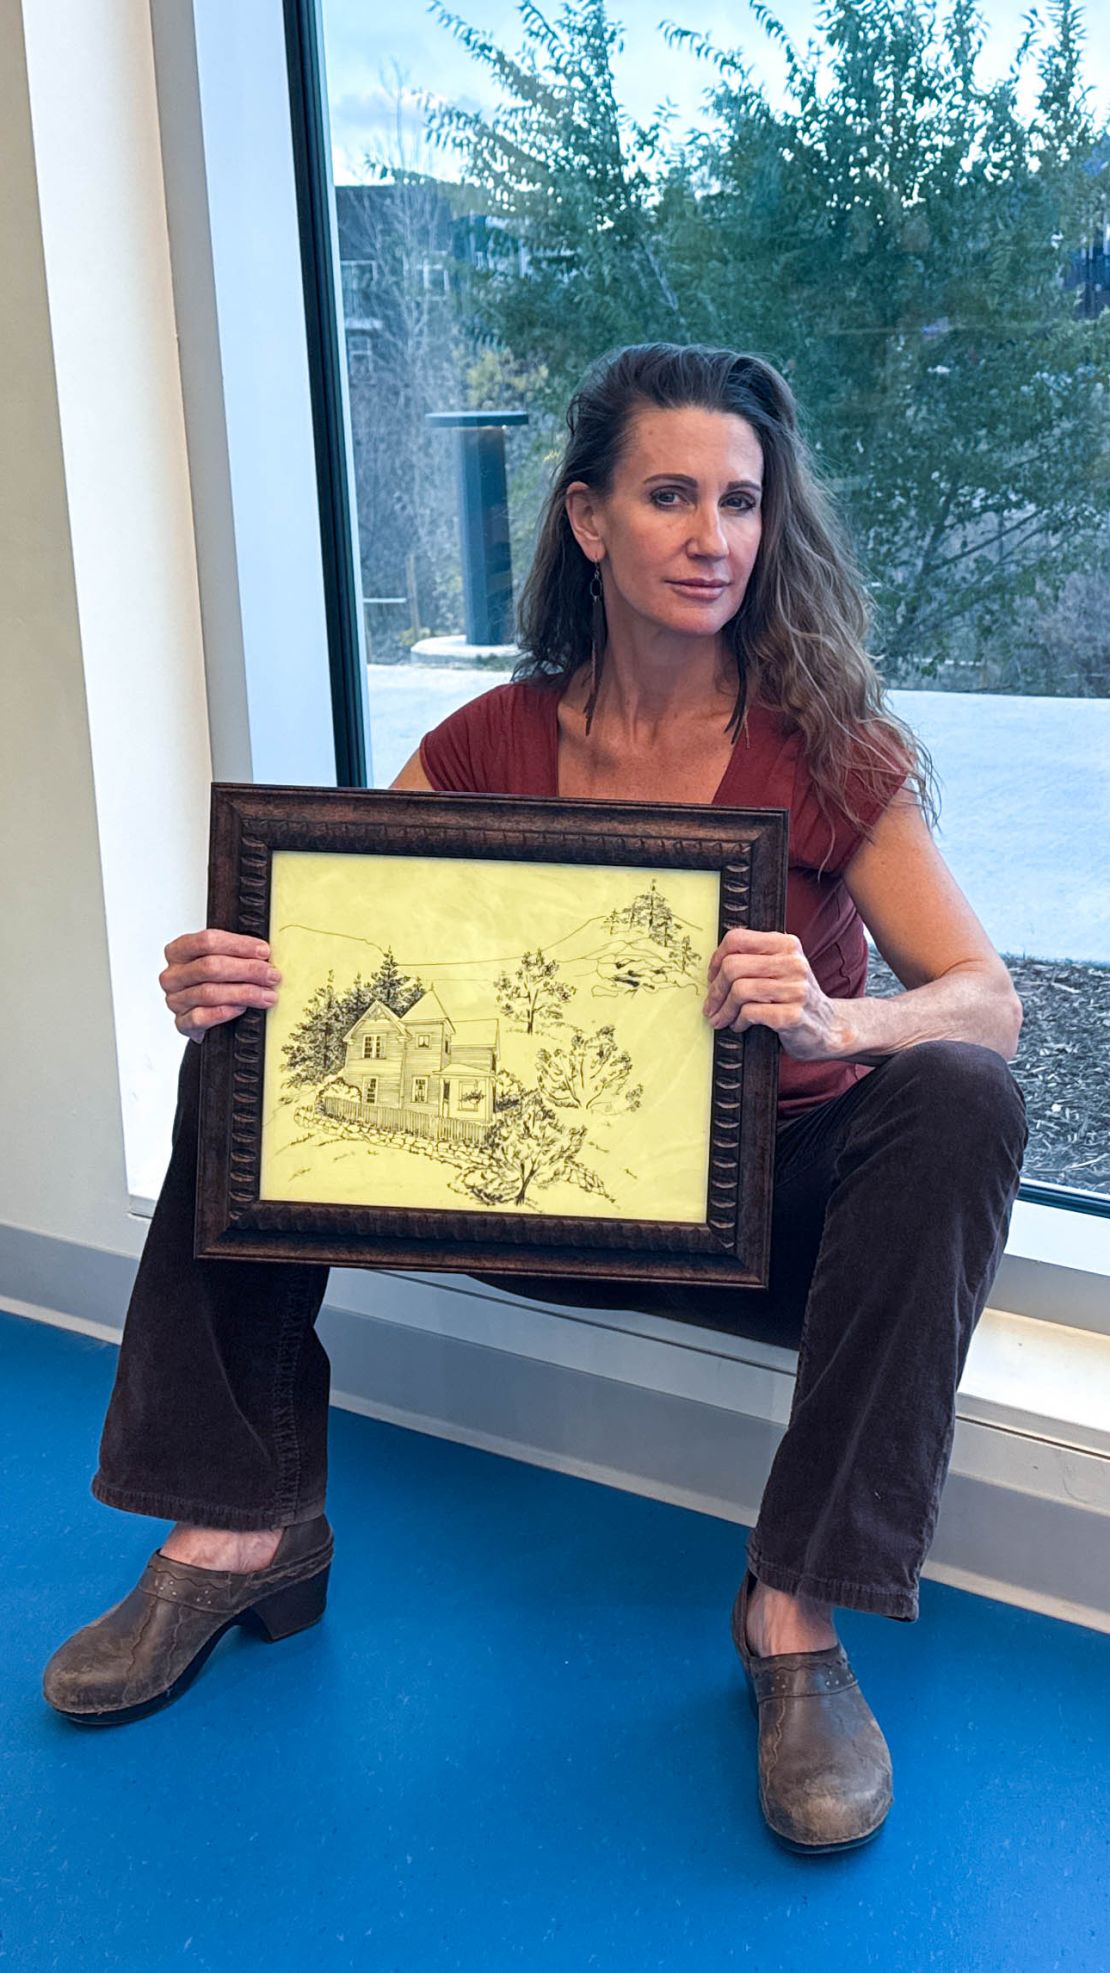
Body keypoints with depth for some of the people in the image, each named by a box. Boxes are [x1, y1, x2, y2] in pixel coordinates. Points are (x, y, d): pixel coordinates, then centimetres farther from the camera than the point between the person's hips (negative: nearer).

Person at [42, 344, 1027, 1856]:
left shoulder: (829, 752, -11)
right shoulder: (490, 747, -4)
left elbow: (988, 1002, -18)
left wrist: (834, 1022, -40)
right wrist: (216, 982, -28)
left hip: (772, 1202, -2)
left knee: (960, 1100, -31)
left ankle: (800, 1613, -25)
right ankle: (247, 1529, -6)